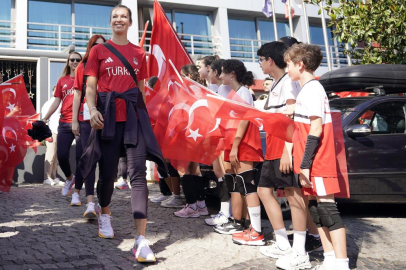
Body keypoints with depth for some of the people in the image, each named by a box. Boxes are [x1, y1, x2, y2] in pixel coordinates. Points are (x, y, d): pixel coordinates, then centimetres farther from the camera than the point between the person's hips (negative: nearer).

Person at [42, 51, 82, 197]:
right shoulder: (62, 80, 14)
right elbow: (56, 101, 13)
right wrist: (45, 118, 8)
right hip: (65, 123, 3)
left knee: (81, 156, -3)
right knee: (61, 155, 1)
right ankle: (69, 178, 29)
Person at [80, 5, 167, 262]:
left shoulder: (139, 53, 13)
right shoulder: (99, 50, 9)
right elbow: (90, 86, 4)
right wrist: (92, 110, -14)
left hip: (134, 117, 1)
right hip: (108, 117, 0)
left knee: (138, 174, -10)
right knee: (108, 173, 6)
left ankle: (141, 240, -12)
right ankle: (105, 215, 38)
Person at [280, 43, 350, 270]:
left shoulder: (312, 89, -12)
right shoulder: (308, 89, 17)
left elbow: (316, 129, -19)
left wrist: (305, 163, -21)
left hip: (317, 162, -10)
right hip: (312, 162, 10)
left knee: (327, 208, -7)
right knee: (317, 208, 12)